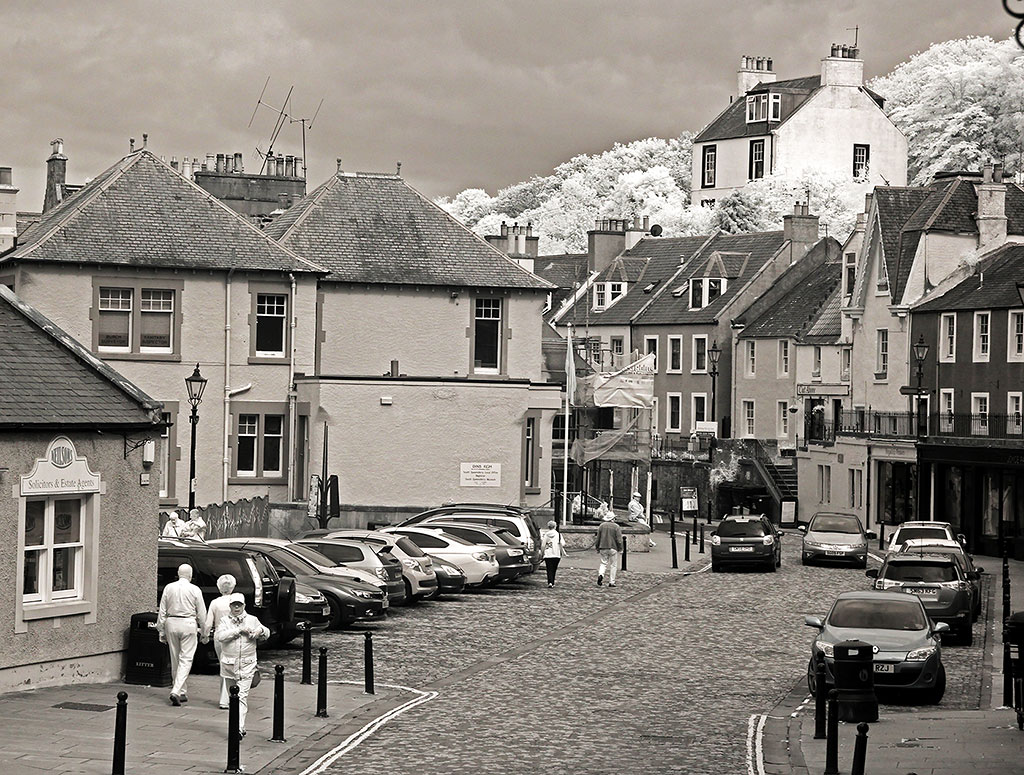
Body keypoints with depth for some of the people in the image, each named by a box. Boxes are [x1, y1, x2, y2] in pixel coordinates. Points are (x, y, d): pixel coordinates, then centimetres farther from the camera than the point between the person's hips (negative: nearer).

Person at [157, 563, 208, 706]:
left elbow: (162, 611, 6)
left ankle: (182, 693, 20)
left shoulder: (169, 588, 4)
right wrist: (204, 632, 10)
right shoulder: (195, 590, -3)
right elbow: (202, 614, 0)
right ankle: (176, 691, -17)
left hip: (171, 623, 3)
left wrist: (161, 630, 12)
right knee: (186, 659, -2)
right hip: (188, 624, -3)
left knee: (175, 659, 13)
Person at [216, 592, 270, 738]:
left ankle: (239, 728, -18)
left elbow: (266, 634, 15)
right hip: (228, 664, 2)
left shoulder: (252, 620, 7)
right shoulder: (225, 621, 4)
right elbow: (220, 636, -14)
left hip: (247, 665, -2)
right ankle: (238, 725, 25)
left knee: (242, 696, -12)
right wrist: (239, 630, -17)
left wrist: (261, 630, -9)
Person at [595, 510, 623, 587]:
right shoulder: (616, 527, -7)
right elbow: (619, 540, -10)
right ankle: (611, 582, 6)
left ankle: (600, 574, -16)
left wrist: (598, 548, 15)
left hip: (603, 548, 3)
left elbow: (598, 538, 6)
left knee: (604, 563, 11)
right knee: (613, 565, 6)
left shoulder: (601, 526, 2)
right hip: (613, 548, -3)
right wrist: (619, 548, 5)